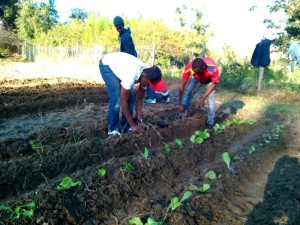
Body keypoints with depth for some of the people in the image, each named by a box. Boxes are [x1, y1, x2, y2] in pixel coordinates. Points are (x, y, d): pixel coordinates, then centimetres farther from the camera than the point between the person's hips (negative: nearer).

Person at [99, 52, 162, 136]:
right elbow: (123, 102, -34)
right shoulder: (131, 75, -41)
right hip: (107, 65, -7)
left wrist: (139, 120, -15)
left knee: (131, 95, -3)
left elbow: (139, 98, -9)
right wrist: (133, 125, -29)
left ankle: (126, 126, 8)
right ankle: (112, 129, -3)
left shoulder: (147, 75, -19)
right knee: (116, 98, -18)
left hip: (120, 64, 7)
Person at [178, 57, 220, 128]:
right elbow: (182, 85, -34)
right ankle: (182, 115, 3)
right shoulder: (189, 67, -41)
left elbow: (214, 84, -25)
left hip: (209, 79, -2)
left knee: (210, 97, -12)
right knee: (188, 92, -11)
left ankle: (210, 121, 2)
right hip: (196, 78, 2)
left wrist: (203, 98, -28)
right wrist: (180, 104, -37)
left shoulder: (213, 69, -45)